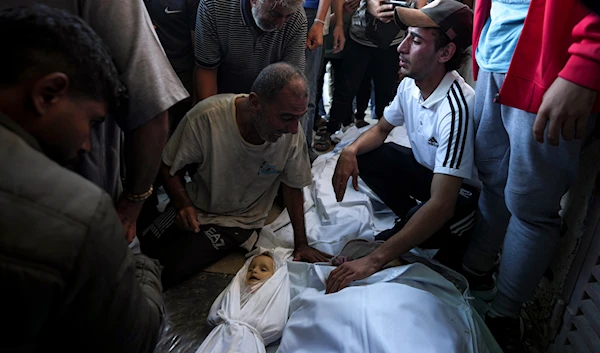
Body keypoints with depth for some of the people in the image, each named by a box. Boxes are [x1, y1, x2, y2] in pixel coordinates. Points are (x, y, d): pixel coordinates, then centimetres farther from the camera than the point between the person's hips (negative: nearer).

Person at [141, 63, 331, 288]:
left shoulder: (292, 135, -21)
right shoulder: (205, 117, -26)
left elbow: (292, 186, -5)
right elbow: (170, 166, -9)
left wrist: (301, 244, -4)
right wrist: (182, 203, -26)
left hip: (240, 222, -1)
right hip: (194, 208, 2)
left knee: (170, 269, -17)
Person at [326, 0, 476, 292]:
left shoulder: (457, 107, -36)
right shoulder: (410, 85, -11)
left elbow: (441, 205, -40)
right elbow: (382, 129, 7)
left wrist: (373, 262, -43)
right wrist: (350, 151, -19)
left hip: (462, 191, -6)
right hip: (425, 169, 7)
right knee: (364, 156, -12)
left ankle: (450, 242, 2)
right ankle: (411, 219, 6)